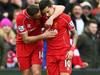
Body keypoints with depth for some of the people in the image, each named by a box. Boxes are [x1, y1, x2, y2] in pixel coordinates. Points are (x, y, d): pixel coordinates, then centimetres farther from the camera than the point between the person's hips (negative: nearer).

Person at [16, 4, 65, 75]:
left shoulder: (40, 10, -20)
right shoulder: (21, 18, -27)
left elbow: (61, 8, -20)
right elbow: (26, 40, -23)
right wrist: (43, 36, -30)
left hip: (37, 45, 2)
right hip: (23, 46, -2)